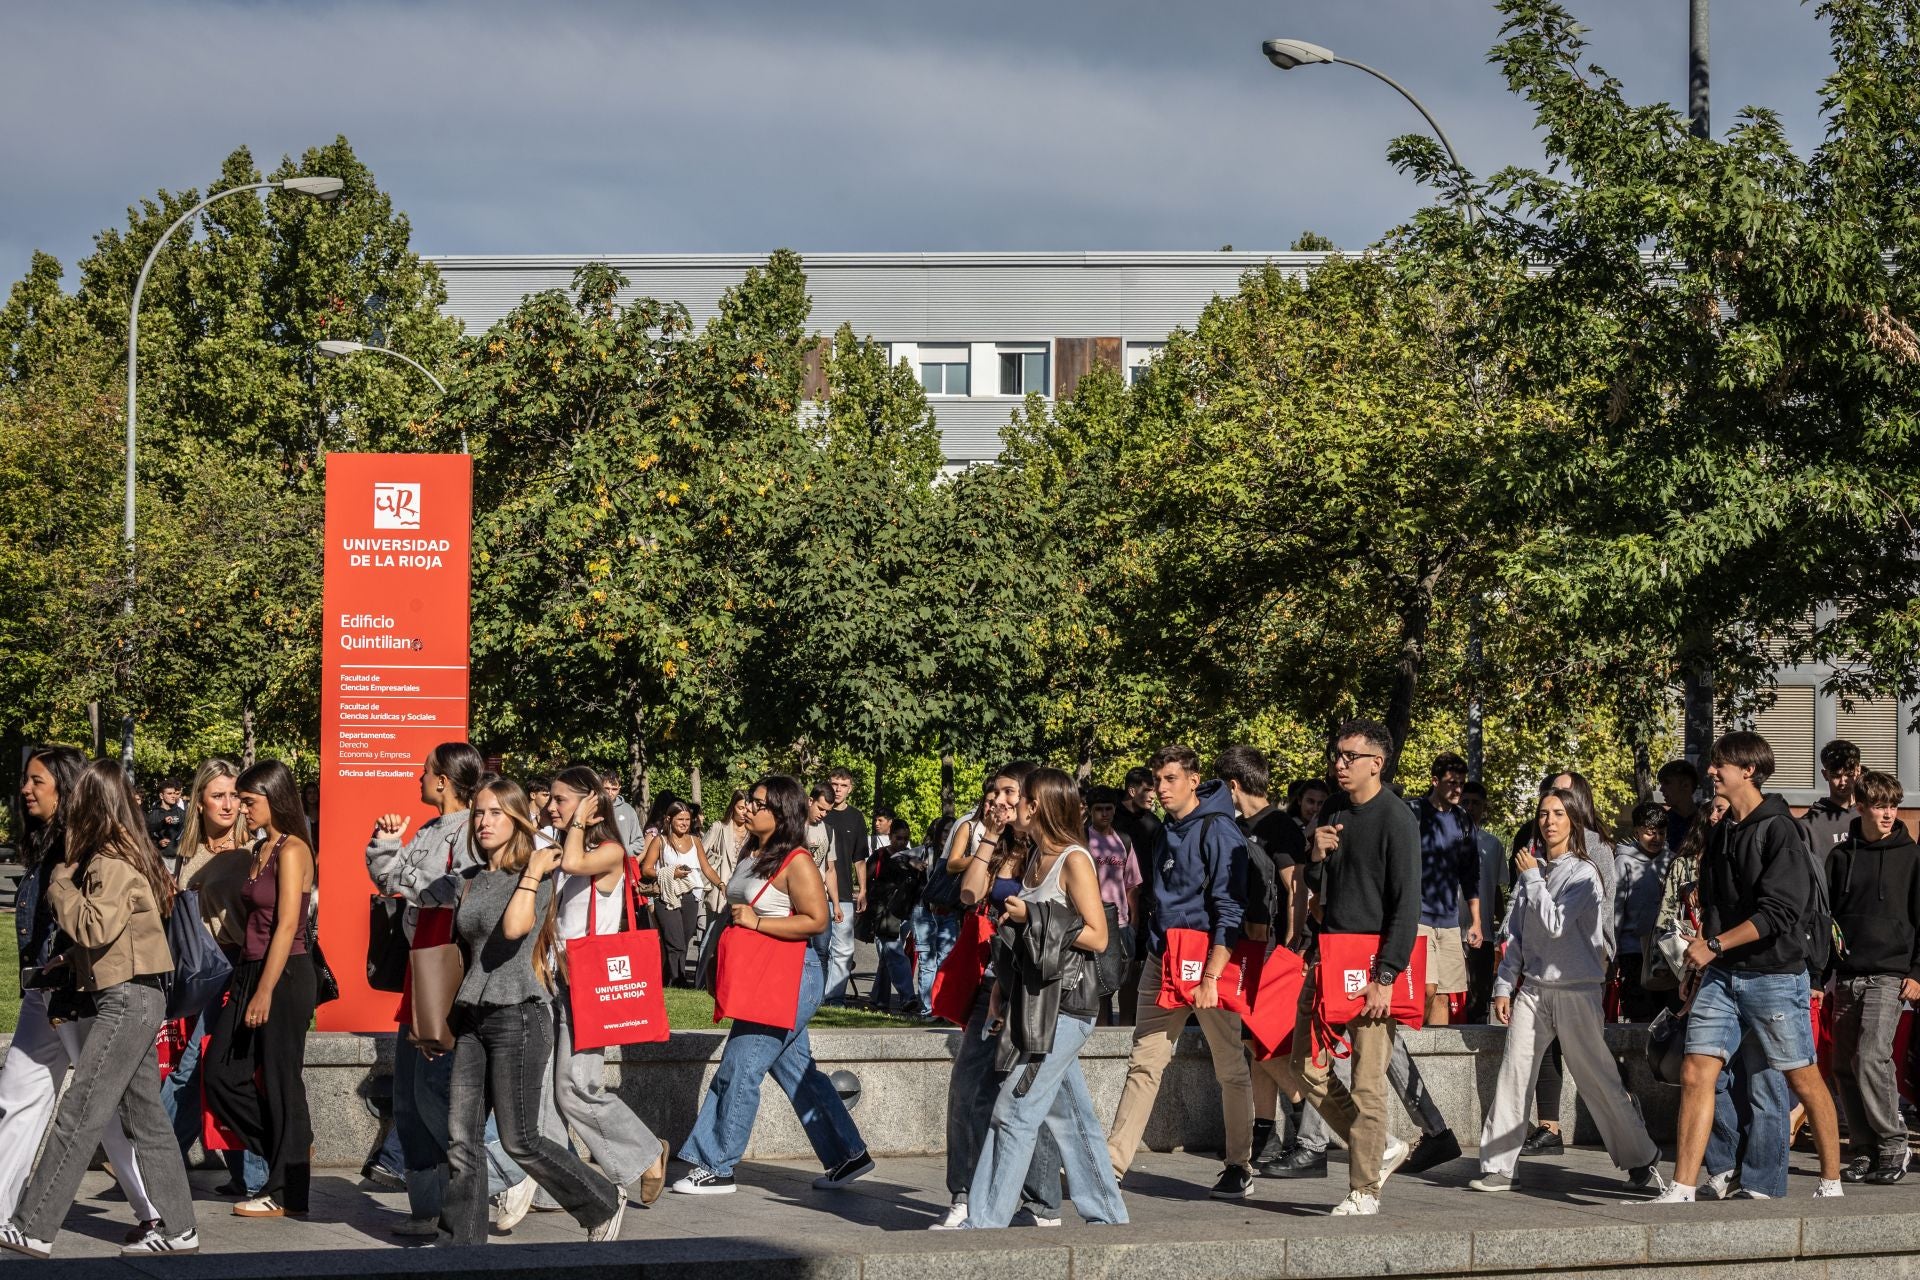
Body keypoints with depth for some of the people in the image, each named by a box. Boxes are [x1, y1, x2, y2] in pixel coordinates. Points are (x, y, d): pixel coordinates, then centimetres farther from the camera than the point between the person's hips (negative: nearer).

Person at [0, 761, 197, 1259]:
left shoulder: (111, 862, -14)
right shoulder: (128, 854, 15)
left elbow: (97, 926, -24)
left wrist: (61, 885, -11)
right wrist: (71, 960, 10)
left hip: (127, 998, -10)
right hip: (137, 996, 10)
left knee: (78, 1114, -8)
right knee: (144, 1115, 10)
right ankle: (175, 1227, 12)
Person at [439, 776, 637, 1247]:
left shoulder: (538, 874, -5)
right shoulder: (470, 881, 14)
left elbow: (514, 927, -24)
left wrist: (533, 871, -16)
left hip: (518, 1015, -6)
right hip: (473, 1016, 6)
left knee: (520, 1141, -3)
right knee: (462, 1139, 0)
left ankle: (605, 1205, 15)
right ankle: (460, 1247, 4)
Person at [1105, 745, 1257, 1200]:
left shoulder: (1218, 832, -11)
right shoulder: (1165, 834, 13)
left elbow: (1230, 911, -16)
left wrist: (1211, 976, -22)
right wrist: (1154, 952, 16)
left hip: (1208, 961, -7)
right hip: (1162, 962, 7)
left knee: (1230, 1067, 4)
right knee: (1144, 1062, 2)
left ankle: (1239, 1168, 13)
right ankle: (1112, 1164, -1)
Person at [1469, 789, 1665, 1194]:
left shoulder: (1582, 873, -4)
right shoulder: (1531, 870, 13)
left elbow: (1556, 925, -16)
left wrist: (1533, 878, -8)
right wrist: (1504, 986, 10)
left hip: (1576, 989, -5)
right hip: (1532, 987, 5)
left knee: (1598, 1080, -2)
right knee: (1513, 1074, -3)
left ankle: (1641, 1163, 10)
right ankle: (1497, 1168, 0)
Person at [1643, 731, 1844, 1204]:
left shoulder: (1779, 830, -11)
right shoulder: (1720, 833, 13)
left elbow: (1780, 912, -19)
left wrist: (1715, 945, -20)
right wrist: (1702, 961, 13)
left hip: (1774, 975, -7)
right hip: (1721, 975, 7)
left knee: (1802, 1078, 5)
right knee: (1696, 1073, -4)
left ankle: (1831, 1184, 20)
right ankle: (1682, 1190, -6)